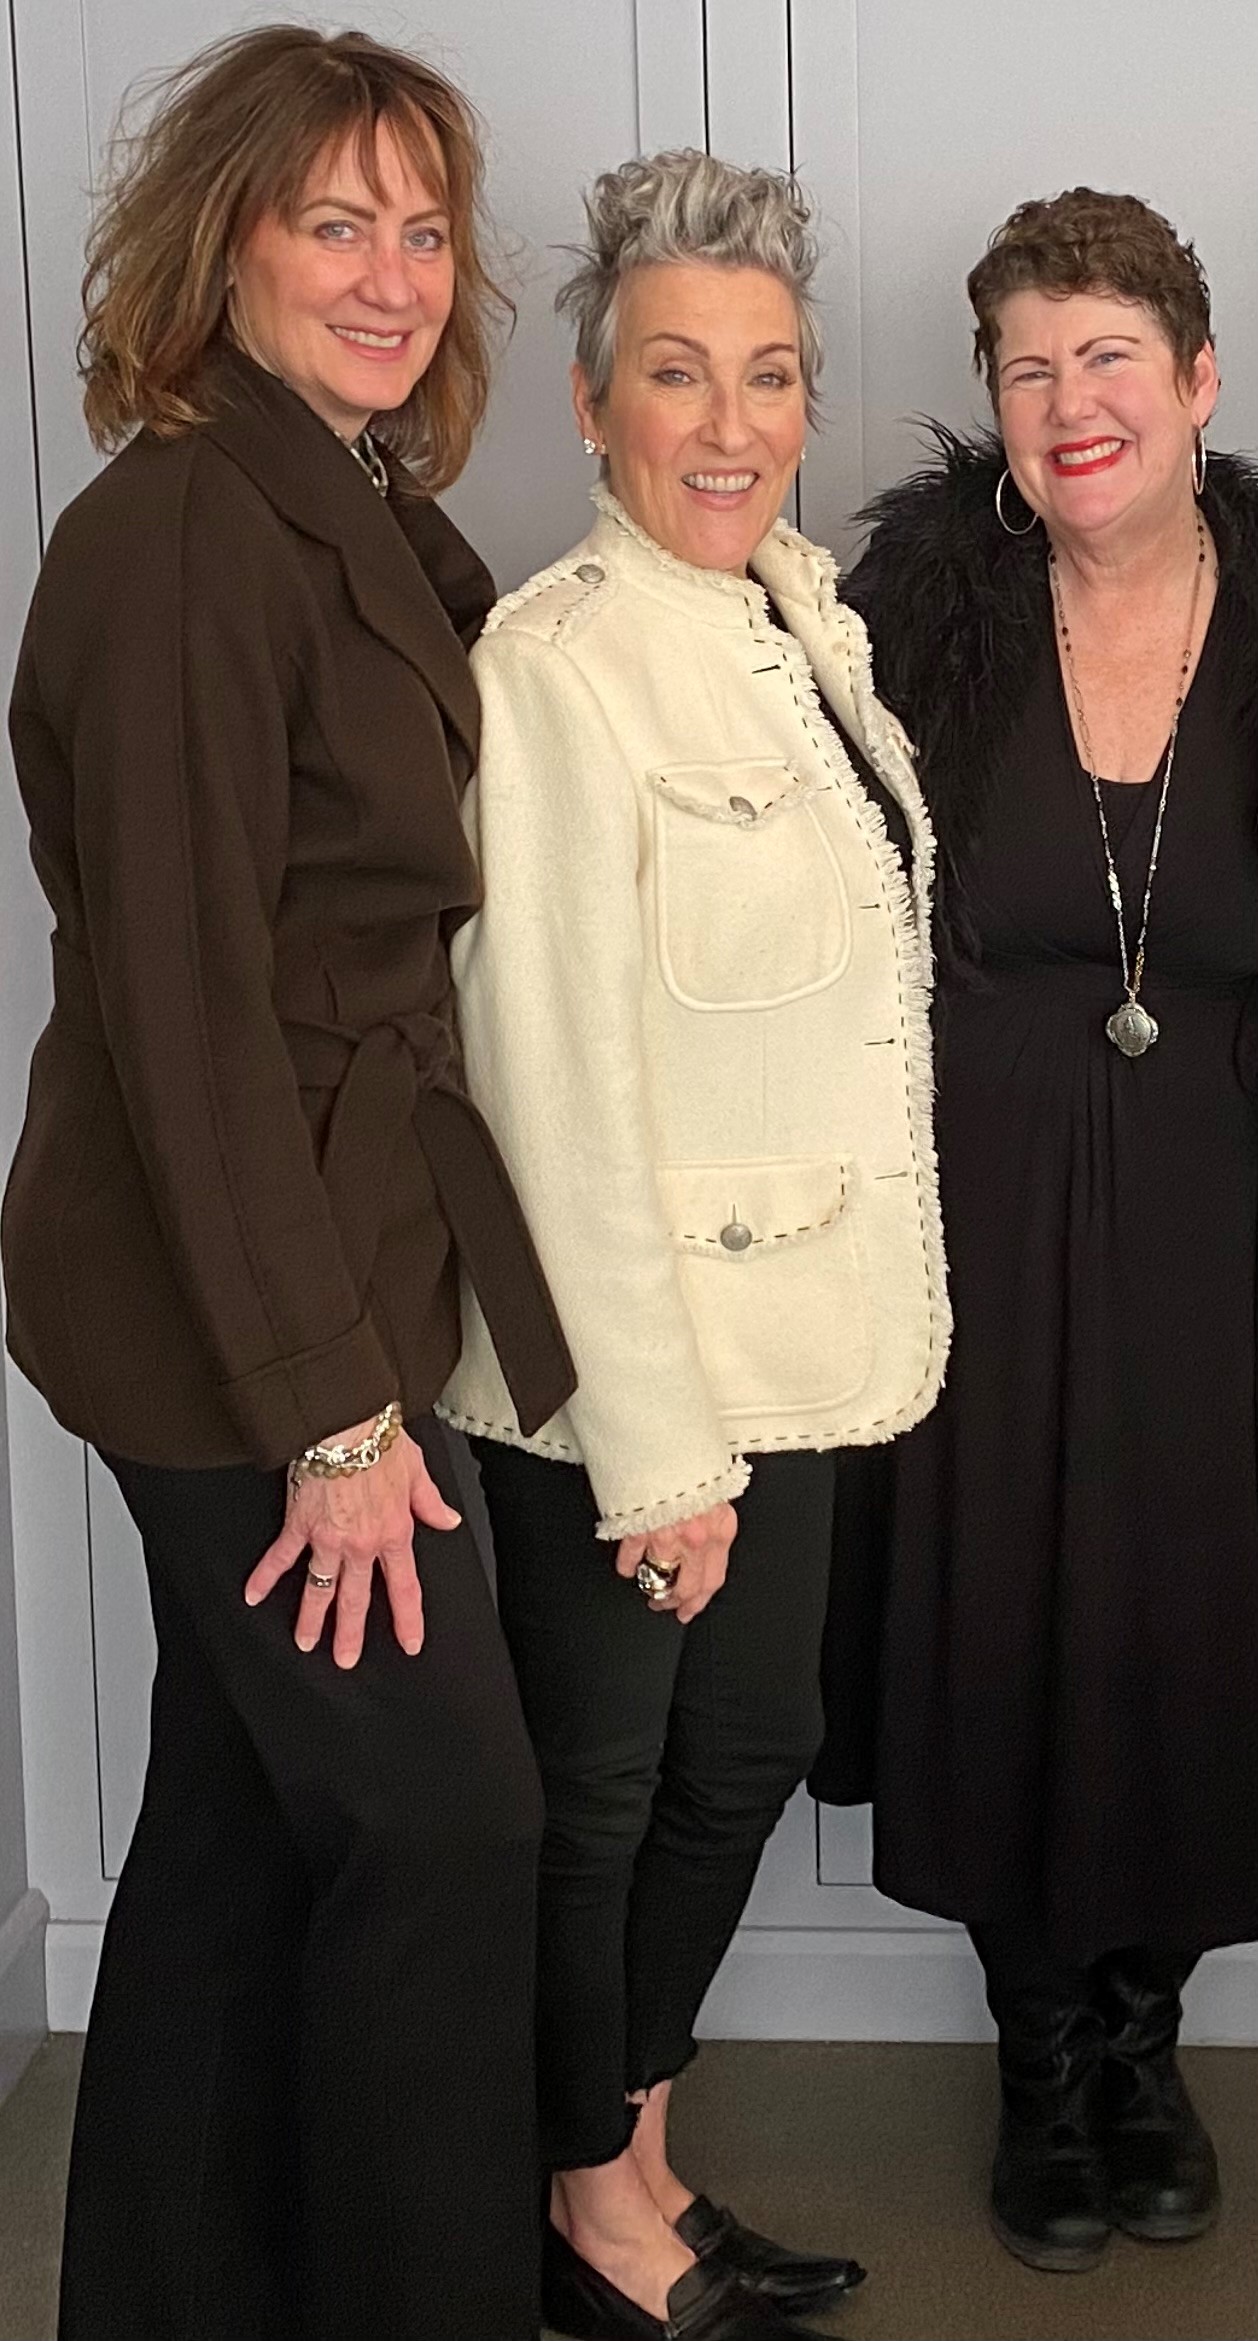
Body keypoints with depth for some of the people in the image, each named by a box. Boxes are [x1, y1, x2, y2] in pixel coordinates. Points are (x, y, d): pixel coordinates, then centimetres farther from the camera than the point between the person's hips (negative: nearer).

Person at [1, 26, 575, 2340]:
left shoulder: (375, 518, 11)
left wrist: (355, 1351, 6)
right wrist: (332, 1406, -19)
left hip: (321, 1260, 9)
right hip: (234, 1301, -9)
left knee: (247, 1805, 18)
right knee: (446, 1815, 2)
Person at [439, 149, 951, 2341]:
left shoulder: (811, 616, 7)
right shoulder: (556, 662, -19)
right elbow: (561, 1078, -21)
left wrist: (866, 1330, 11)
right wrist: (654, 1444, -20)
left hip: (792, 1328, 8)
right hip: (627, 1355, -8)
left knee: (746, 1755, 19)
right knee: (598, 1789, 10)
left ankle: (641, 2156, 39)